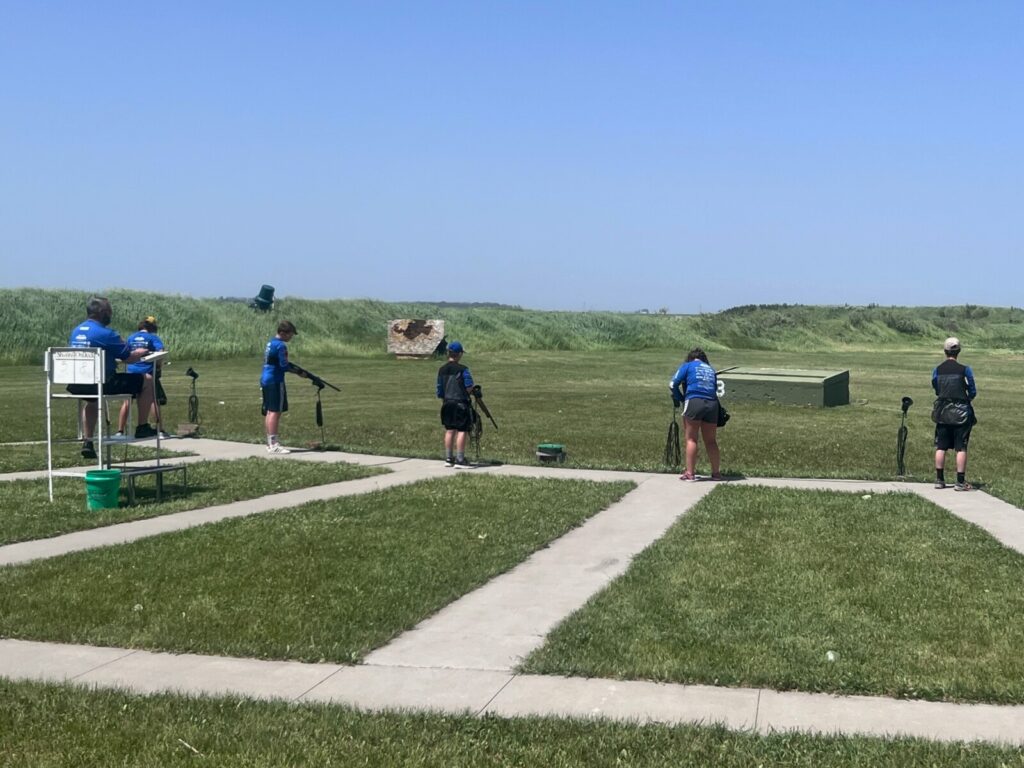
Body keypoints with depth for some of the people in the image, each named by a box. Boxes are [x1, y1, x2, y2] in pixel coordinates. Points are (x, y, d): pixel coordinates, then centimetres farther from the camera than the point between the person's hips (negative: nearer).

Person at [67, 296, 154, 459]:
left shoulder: (76, 331, 12)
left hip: (75, 385, 8)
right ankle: (142, 427, 13)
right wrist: (141, 353, 16)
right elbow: (129, 358, -7)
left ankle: (87, 442, 35)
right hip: (100, 383, -8)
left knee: (92, 400, 42)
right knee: (146, 381, 4)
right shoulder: (105, 334, -12)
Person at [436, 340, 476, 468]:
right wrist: (464, 392, 7)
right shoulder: (462, 369, -11)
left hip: (447, 403, 6)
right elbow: (469, 387, -14)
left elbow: (439, 390, 11)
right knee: (462, 431, -3)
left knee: (449, 431, 14)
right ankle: (460, 460, -6)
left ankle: (448, 458, 18)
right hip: (460, 403, -6)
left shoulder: (442, 370, 7)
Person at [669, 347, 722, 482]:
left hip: (694, 401, -4)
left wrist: (681, 399, 17)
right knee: (711, 441, 13)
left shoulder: (688, 366, 13)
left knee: (691, 439, 3)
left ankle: (690, 473, 1)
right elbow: (715, 389, 17)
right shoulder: (711, 370, 25)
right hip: (712, 404, 4)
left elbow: (673, 385, 4)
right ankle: (716, 472, 18)